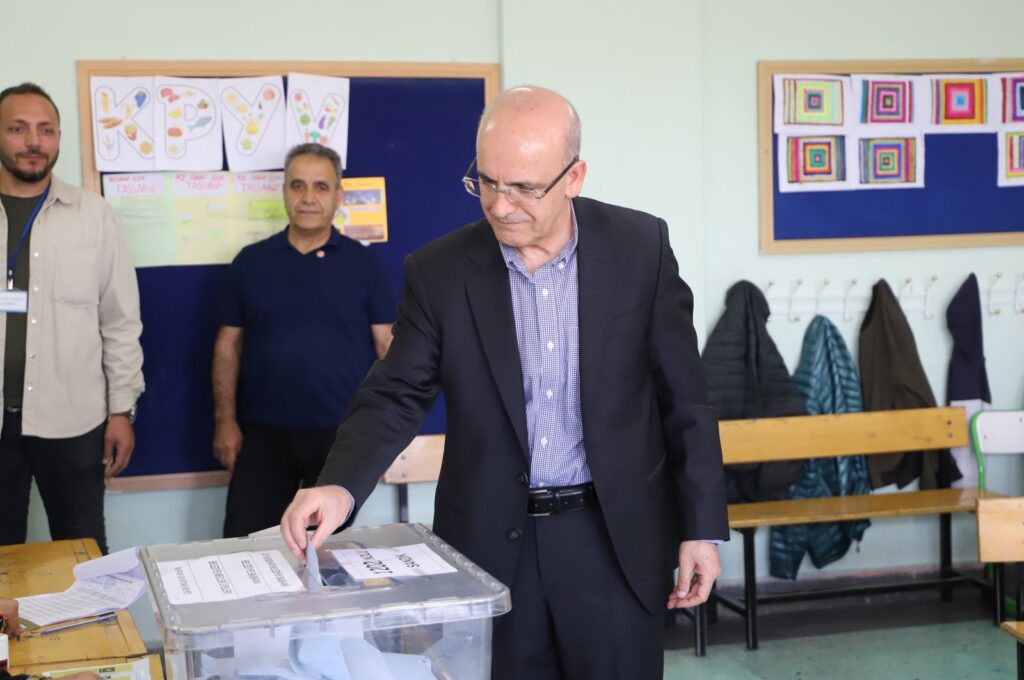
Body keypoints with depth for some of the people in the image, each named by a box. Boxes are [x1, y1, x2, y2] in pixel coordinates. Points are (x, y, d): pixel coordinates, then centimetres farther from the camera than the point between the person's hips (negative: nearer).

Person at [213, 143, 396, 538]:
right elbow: (228, 345, 8)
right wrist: (225, 420, -1)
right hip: (262, 434, 1)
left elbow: (389, 347, 0)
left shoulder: (365, 264, 1)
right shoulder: (250, 262, 6)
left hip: (342, 435, -1)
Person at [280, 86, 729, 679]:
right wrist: (341, 486, -21)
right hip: (491, 541, 1)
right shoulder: (440, 271, -4)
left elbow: (684, 397, -1)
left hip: (617, 535, 0)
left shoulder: (640, 246, -5)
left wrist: (702, 527, -2)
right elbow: (396, 396, -2)